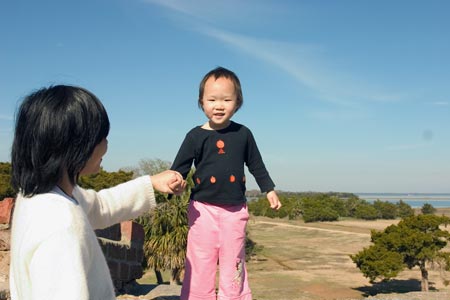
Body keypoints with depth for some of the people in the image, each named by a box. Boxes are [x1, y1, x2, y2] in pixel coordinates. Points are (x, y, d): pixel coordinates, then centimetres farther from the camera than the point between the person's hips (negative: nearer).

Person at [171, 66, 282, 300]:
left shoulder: (243, 134, 2)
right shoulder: (195, 136, -4)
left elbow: (256, 165, 14)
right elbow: (179, 168, -5)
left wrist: (269, 189, 14)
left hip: (235, 210, 2)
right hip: (203, 209, -1)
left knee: (233, 263, 12)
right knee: (200, 264, 4)